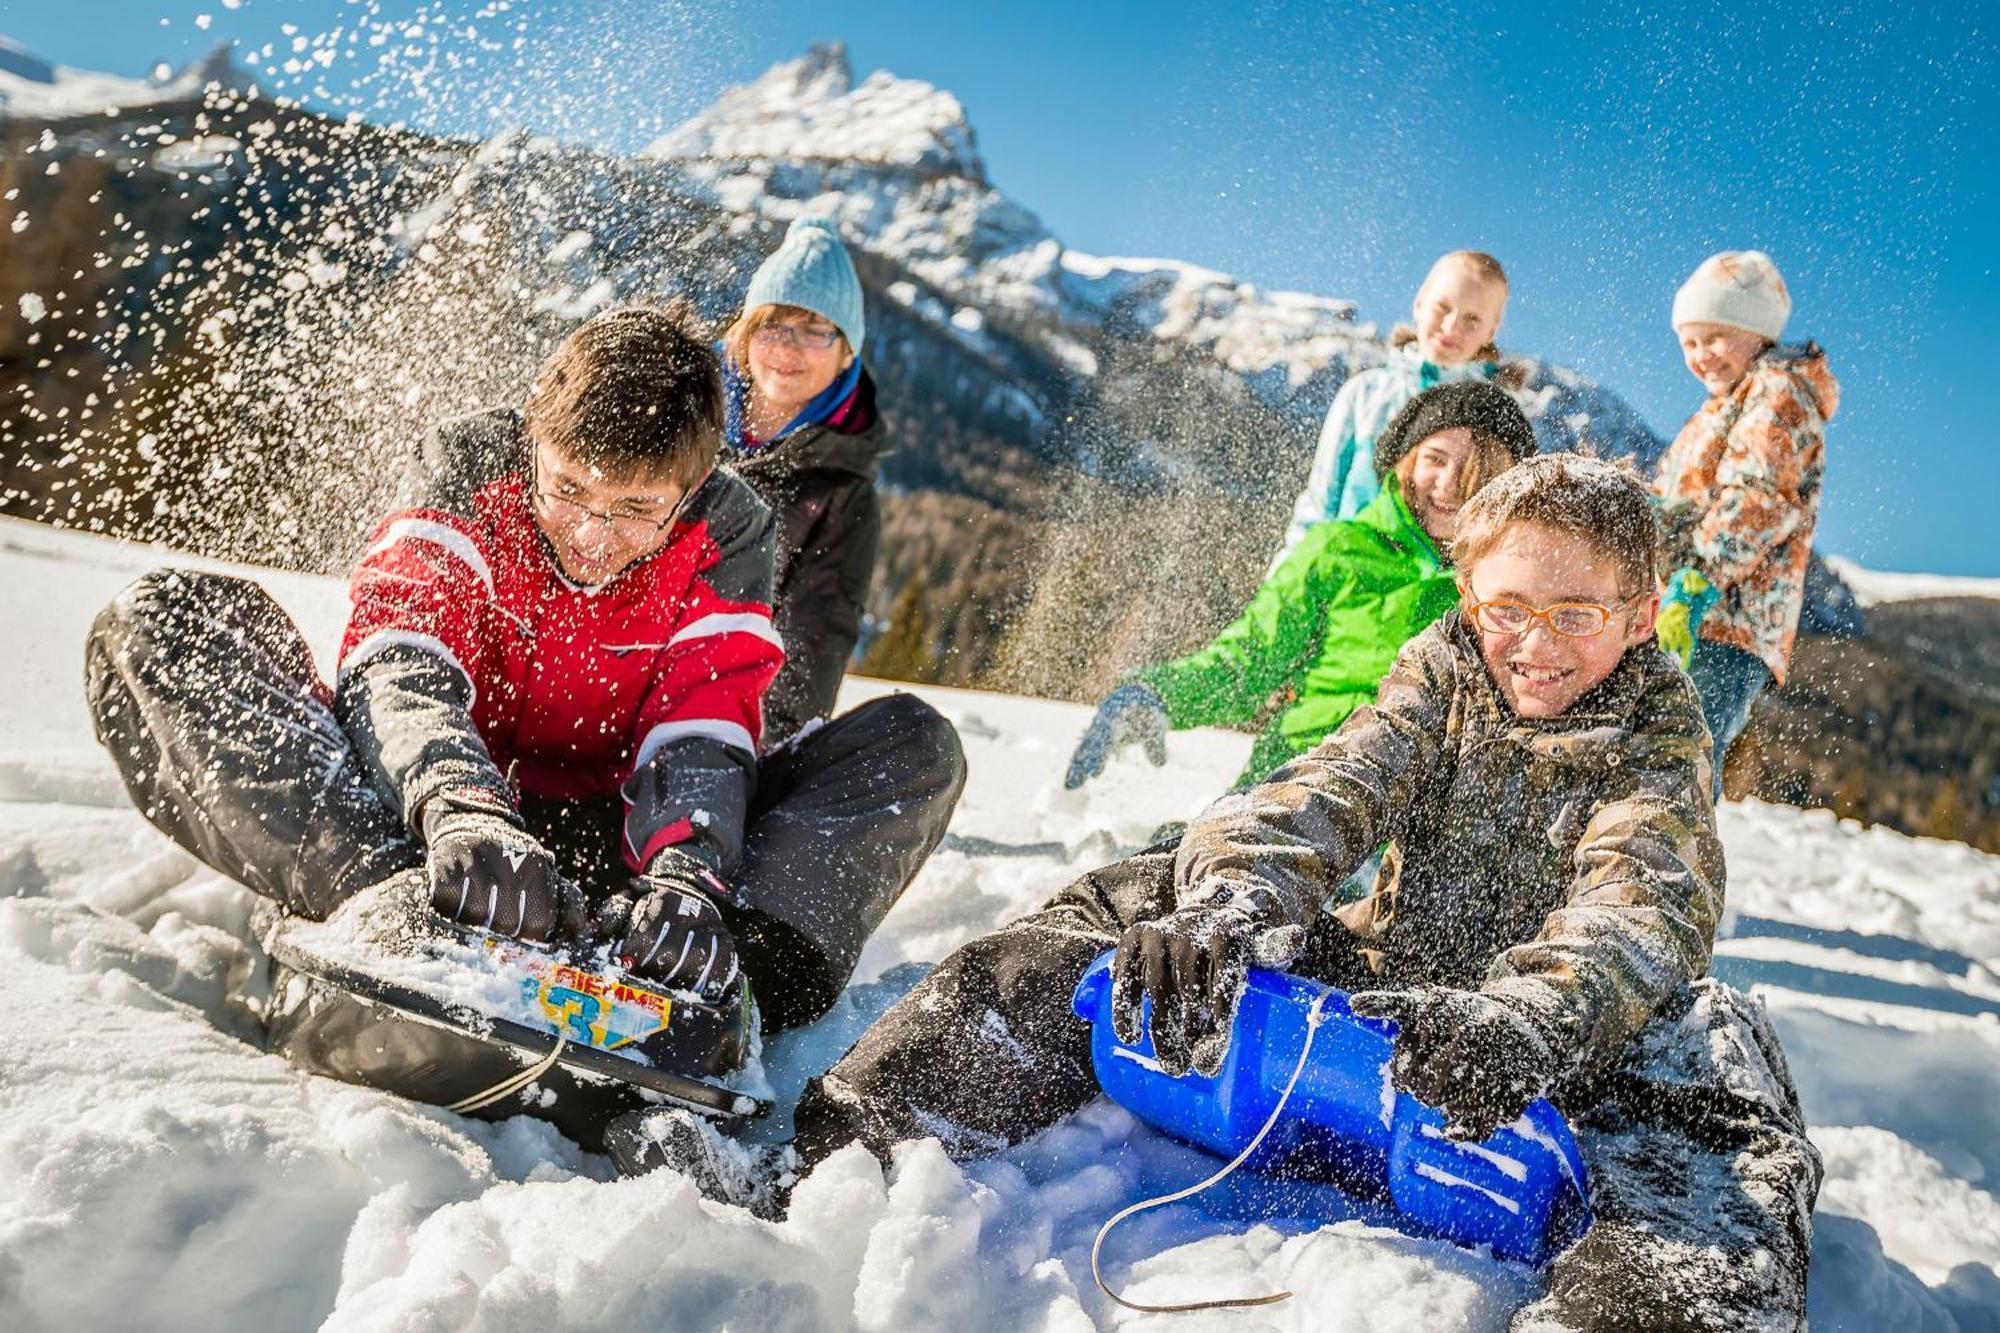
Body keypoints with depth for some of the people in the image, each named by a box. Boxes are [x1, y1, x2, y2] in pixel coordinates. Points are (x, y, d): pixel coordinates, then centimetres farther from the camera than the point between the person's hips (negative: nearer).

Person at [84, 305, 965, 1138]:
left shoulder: (725, 533, -8)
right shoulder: (471, 464, -11)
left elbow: (703, 741, -18)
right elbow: (399, 664, -26)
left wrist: (686, 873, -41)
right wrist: (457, 807, -48)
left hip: (606, 852, 1)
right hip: (408, 820, 0)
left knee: (913, 746, -17)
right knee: (164, 622, -22)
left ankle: (711, 995, -44)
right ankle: (391, 899, -47)